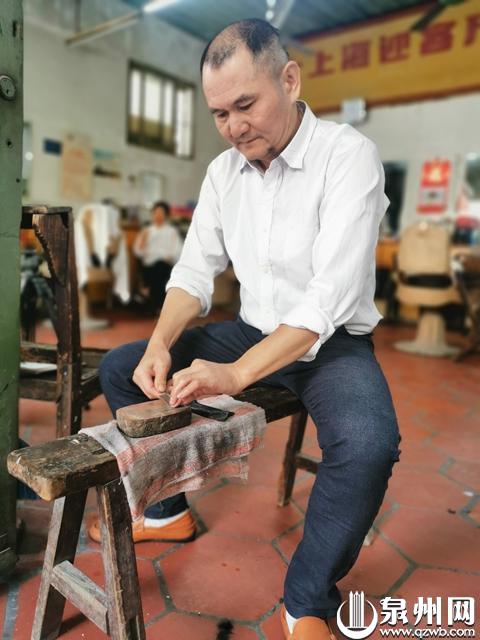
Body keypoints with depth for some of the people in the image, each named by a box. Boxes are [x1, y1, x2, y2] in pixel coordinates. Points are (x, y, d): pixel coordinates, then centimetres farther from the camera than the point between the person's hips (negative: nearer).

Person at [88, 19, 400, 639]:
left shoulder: (348, 156, -16)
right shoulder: (223, 170, 3)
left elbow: (331, 295, -26)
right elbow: (195, 269, 2)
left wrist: (235, 373, -35)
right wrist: (160, 343, -17)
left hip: (333, 343, -5)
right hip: (252, 333, 6)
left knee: (367, 444, -36)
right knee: (120, 369, 1)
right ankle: (167, 511, 16)